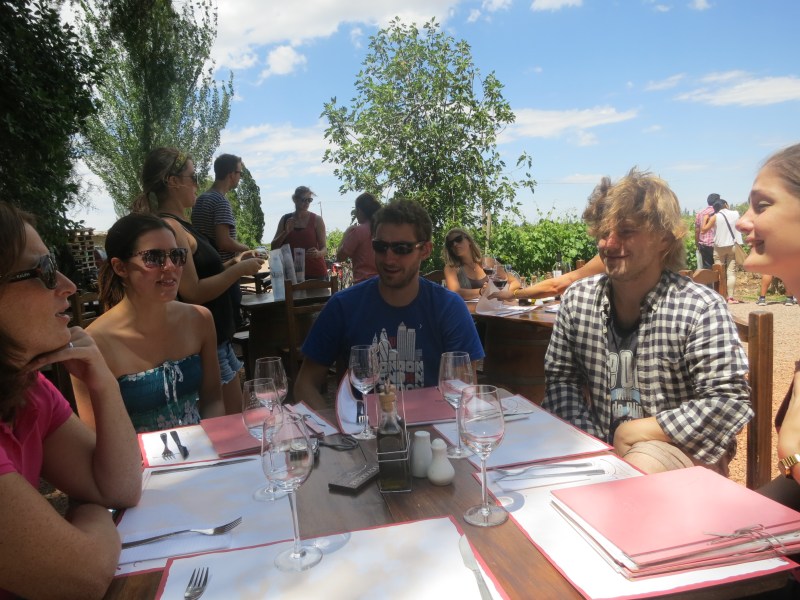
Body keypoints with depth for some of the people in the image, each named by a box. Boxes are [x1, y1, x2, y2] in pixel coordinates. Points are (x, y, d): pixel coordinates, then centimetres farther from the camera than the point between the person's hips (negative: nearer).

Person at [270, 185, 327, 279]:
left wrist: (319, 253, -25)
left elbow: (323, 248, -2)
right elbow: (274, 247, 6)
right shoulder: (285, 219, 8)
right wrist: (286, 232, -10)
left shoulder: (317, 220, 0)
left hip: (315, 272, -2)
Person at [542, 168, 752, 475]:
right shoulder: (577, 298, -2)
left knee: (640, 465, -36)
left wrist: (636, 432, -17)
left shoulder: (701, 308, -15)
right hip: (601, 447, 6)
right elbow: (561, 377, 1)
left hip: (687, 450, -5)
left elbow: (730, 402, -18)